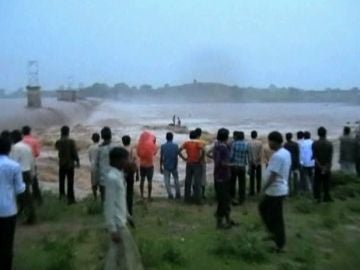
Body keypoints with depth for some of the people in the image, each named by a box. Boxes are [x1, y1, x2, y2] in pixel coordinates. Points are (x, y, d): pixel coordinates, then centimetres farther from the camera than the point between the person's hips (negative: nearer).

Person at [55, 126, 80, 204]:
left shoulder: (58, 142, -4)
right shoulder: (71, 141, -17)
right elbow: (75, 153, -15)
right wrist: (77, 162, -2)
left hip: (61, 164, 4)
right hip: (70, 164, -4)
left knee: (61, 180, 21)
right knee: (70, 182, 1)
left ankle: (62, 194, 35)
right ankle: (70, 198, 4)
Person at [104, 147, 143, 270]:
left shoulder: (119, 175, 5)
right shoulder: (112, 178, -24)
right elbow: (109, 204, -24)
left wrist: (127, 215, 24)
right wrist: (113, 229, -22)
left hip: (121, 220, 9)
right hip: (117, 223, -9)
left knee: (116, 250, 19)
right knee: (126, 253, 4)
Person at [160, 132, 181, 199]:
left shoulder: (163, 146, -3)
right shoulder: (175, 146, -5)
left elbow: (161, 157, -2)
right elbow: (176, 157, -8)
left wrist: (161, 167, 5)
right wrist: (176, 166, -2)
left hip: (166, 166, 0)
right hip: (173, 166, 0)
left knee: (167, 181, 5)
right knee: (176, 180, 14)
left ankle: (170, 195, 0)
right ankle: (178, 194, 16)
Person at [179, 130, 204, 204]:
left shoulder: (186, 143, 3)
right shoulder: (198, 143, -7)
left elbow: (179, 151, -4)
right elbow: (203, 151, -23)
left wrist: (184, 158, 1)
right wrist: (200, 159, -11)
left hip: (189, 164, 3)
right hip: (197, 164, -3)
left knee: (188, 181, 11)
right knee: (197, 182, 1)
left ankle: (187, 198, 17)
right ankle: (197, 199, 3)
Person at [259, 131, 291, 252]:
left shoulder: (277, 156, -24)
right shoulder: (286, 153, 7)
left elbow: (272, 175, -25)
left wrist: (263, 189, -16)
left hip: (275, 191, -10)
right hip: (281, 188, 10)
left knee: (276, 218, 2)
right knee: (263, 208, 23)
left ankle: (280, 244, 14)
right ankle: (274, 233, 27)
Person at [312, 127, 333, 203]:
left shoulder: (315, 144, -8)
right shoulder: (329, 144, -7)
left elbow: (315, 157, -12)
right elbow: (330, 157, -11)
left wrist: (320, 166, -12)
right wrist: (326, 167, -11)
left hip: (318, 167, 0)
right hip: (327, 167, 0)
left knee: (317, 182, 7)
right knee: (326, 183, 11)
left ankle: (318, 197, 7)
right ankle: (327, 197, 17)